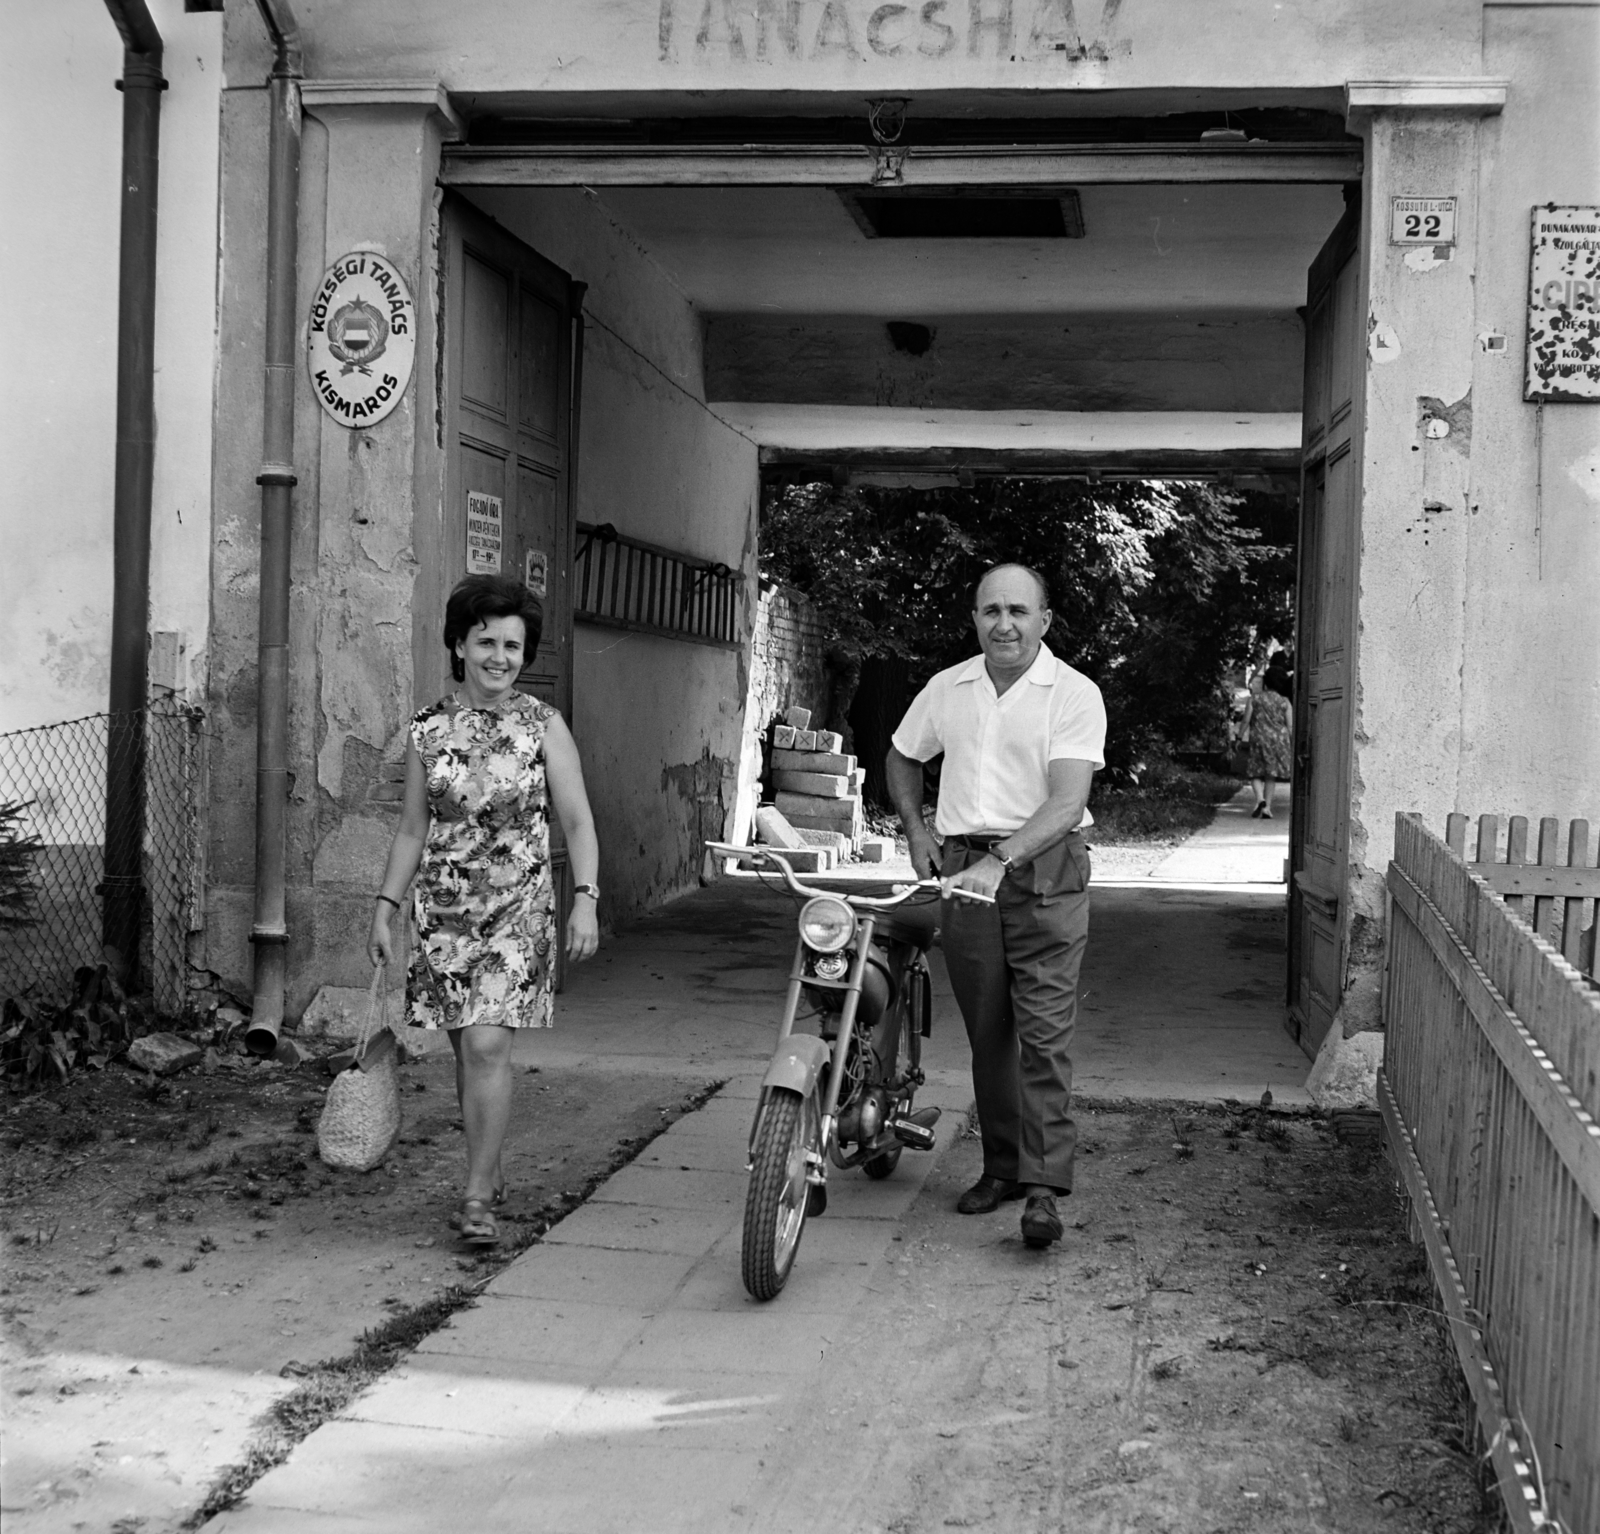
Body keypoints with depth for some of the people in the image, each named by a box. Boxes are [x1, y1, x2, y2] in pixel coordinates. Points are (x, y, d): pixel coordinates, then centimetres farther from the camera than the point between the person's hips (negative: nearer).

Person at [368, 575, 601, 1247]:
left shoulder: (543, 726, -2)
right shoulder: (428, 730, 4)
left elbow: (577, 820, -3)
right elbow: (413, 827, 10)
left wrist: (586, 898, -14)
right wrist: (384, 908, 6)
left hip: (517, 907, -3)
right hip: (442, 909, 3)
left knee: (488, 1044, -13)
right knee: (467, 1050, 9)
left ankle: (476, 1196, -6)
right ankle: (489, 1172, 27)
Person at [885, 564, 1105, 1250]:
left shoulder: (1074, 694, -6)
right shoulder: (947, 688, 10)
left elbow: (1067, 800, -17)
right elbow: (901, 758, 27)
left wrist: (1001, 858, -29)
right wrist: (917, 833, 13)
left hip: (1044, 867, -4)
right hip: (963, 870, 5)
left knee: (1044, 1031, -9)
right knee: (986, 1030, 10)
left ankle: (1044, 1187, -10)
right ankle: (1001, 1166, 22)